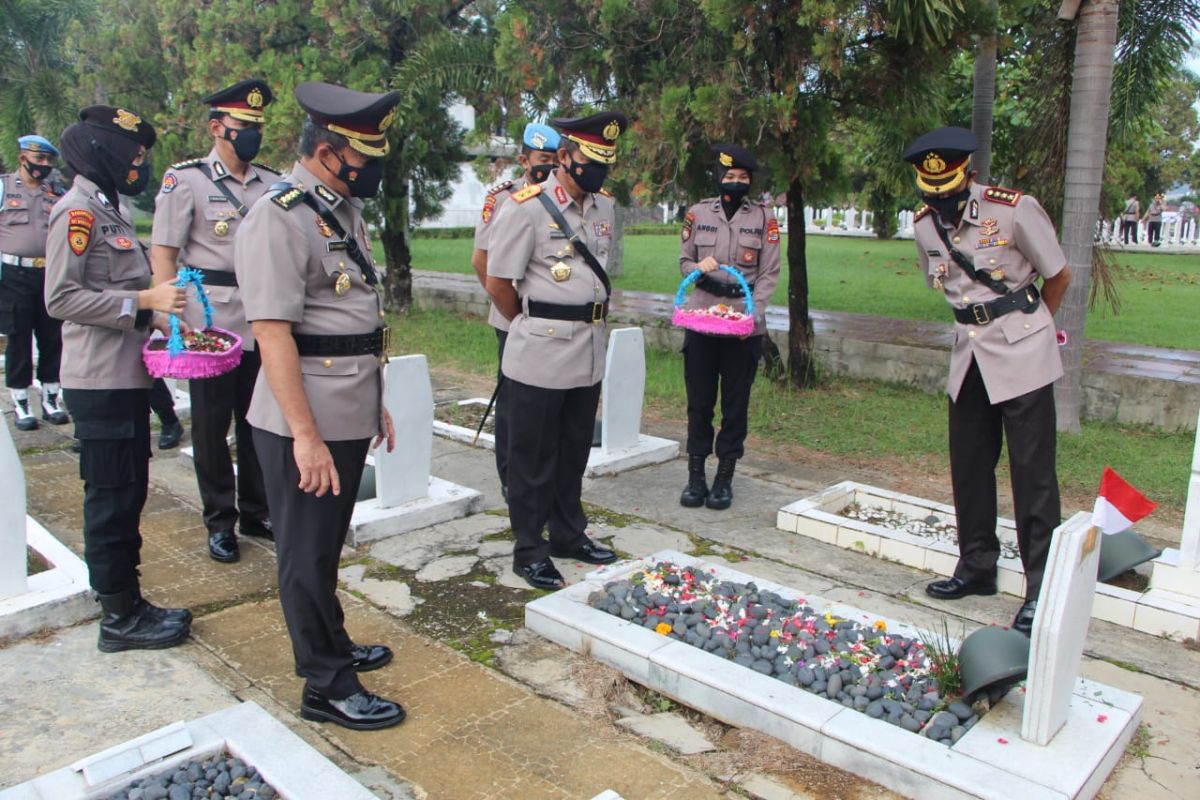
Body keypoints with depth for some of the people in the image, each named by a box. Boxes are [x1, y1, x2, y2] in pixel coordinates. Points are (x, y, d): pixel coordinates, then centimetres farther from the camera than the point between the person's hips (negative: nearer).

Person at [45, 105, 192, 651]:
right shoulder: (77, 210, -12)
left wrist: (158, 318, 9)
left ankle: (129, 602, 27)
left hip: (127, 376, 10)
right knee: (110, 498, -1)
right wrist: (143, 302, -22)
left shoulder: (110, 208, 16)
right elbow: (61, 297, -19)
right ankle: (118, 618, 11)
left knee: (128, 493, 15)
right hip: (100, 381, -10)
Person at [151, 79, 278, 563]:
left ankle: (256, 512, 26)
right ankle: (220, 523, 18)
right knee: (211, 425, 6)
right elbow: (163, 254, -5)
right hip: (212, 324, -4)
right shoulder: (185, 179, -2)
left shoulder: (272, 184, 10)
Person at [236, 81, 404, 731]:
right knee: (307, 555, 6)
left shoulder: (343, 210, 12)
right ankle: (326, 687, 19)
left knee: (328, 547, 22)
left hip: (349, 417, 9)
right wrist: (305, 435, -24)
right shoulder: (278, 218, -17)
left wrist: (376, 404, 19)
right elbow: (272, 332, -22)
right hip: (306, 426, -9)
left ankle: (334, 645, 39)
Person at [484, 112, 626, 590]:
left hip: (589, 356, 7)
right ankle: (529, 550, 18)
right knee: (534, 458, 5)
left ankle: (569, 534, 33)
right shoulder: (526, 208, -12)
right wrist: (532, 328, 2)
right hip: (541, 357, -6)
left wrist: (597, 327, 13)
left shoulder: (603, 208, 10)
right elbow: (498, 284, -10)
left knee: (575, 453, 17)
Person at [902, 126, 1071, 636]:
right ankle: (977, 567, 26)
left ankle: (1043, 589, 4)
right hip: (969, 352, 6)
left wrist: (1026, 326, 11)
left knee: (1033, 471, -4)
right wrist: (980, 321, 13)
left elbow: (1059, 275, -3)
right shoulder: (924, 224, 1)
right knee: (969, 465, 11)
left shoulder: (1015, 210, -15)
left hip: (1021, 355, -5)